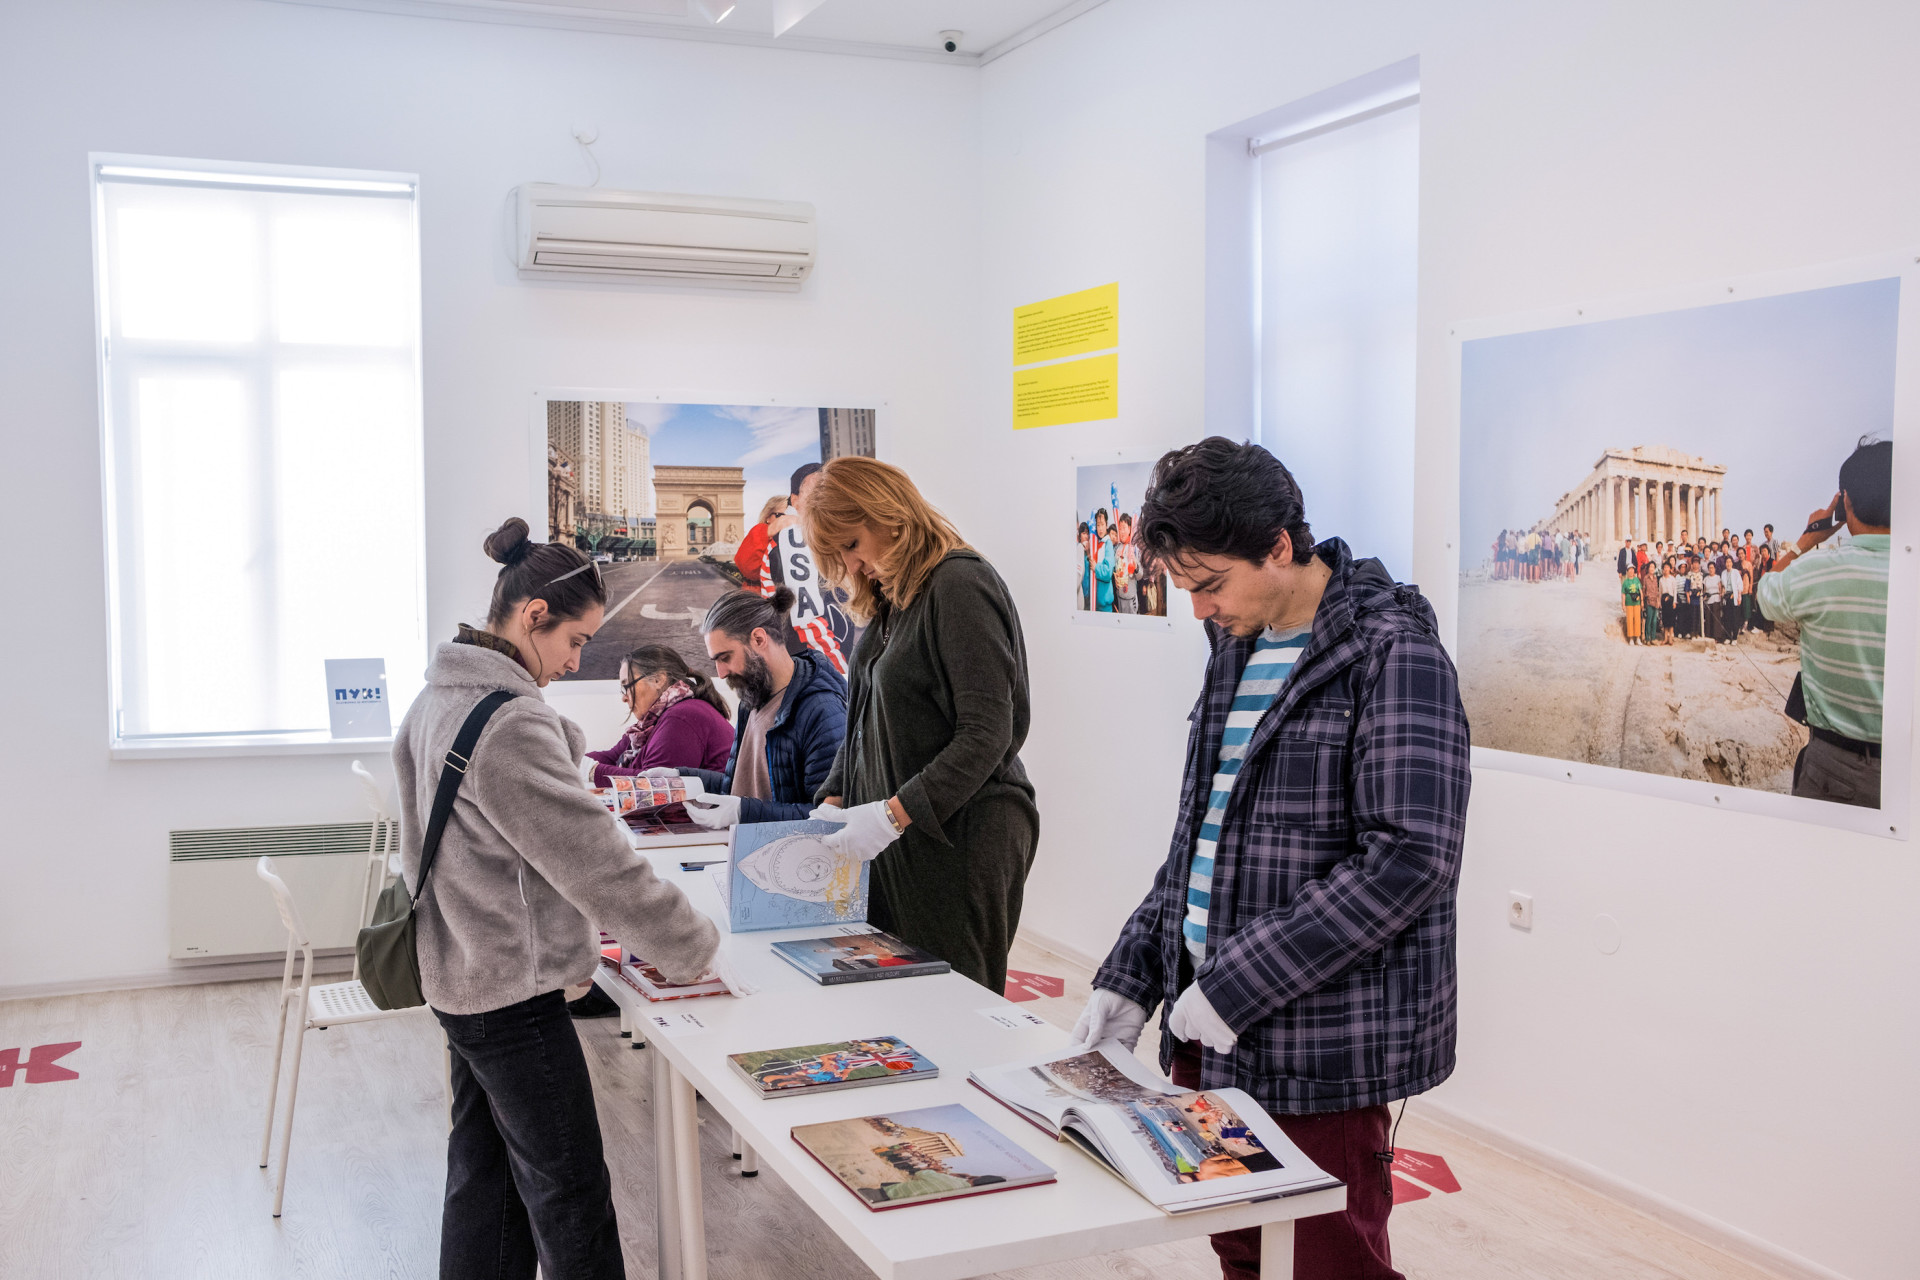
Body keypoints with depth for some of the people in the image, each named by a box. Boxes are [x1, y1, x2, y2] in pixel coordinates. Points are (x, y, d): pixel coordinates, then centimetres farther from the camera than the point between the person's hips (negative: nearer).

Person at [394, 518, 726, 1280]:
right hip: (514, 992, -10)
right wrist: (692, 947, -14)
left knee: (483, 1178, 19)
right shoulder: (512, 725, -25)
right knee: (570, 1200, 3)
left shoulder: (437, 699, 6)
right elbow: (597, 864, -24)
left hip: (458, 978, 10)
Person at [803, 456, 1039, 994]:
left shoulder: (960, 585, -13)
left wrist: (893, 814, -24)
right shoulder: (890, 598, 15)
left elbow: (987, 734, -20)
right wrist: (835, 800, 4)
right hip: (897, 838, 8)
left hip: (961, 838, -8)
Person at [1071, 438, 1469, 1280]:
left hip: (1319, 1044, -8)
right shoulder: (1238, 647, 11)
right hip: (1211, 1024, 8)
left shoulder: (1391, 653, -15)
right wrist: (1131, 976, 8)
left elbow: (1409, 858, -22)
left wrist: (1237, 984, -20)